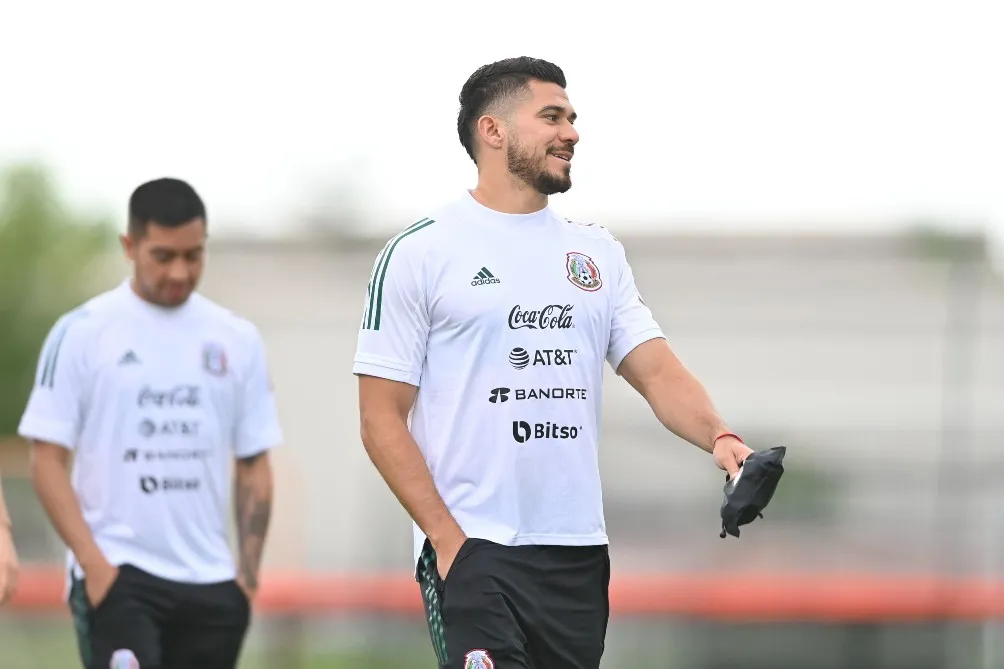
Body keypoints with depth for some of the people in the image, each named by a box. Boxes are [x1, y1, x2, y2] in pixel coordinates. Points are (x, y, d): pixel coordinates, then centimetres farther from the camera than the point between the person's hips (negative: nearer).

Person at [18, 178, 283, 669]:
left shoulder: (237, 339, 8)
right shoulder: (81, 333, -3)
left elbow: (253, 466, 12)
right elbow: (47, 460, -4)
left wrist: (249, 568, 2)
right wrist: (92, 560, -13)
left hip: (209, 580, 4)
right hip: (117, 575, -4)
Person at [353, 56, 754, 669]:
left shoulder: (598, 251, 15)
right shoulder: (420, 252, -1)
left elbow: (656, 369, 7)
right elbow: (382, 418, -3)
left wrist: (719, 437, -14)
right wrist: (448, 539, -12)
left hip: (579, 552, 5)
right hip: (472, 550, -5)